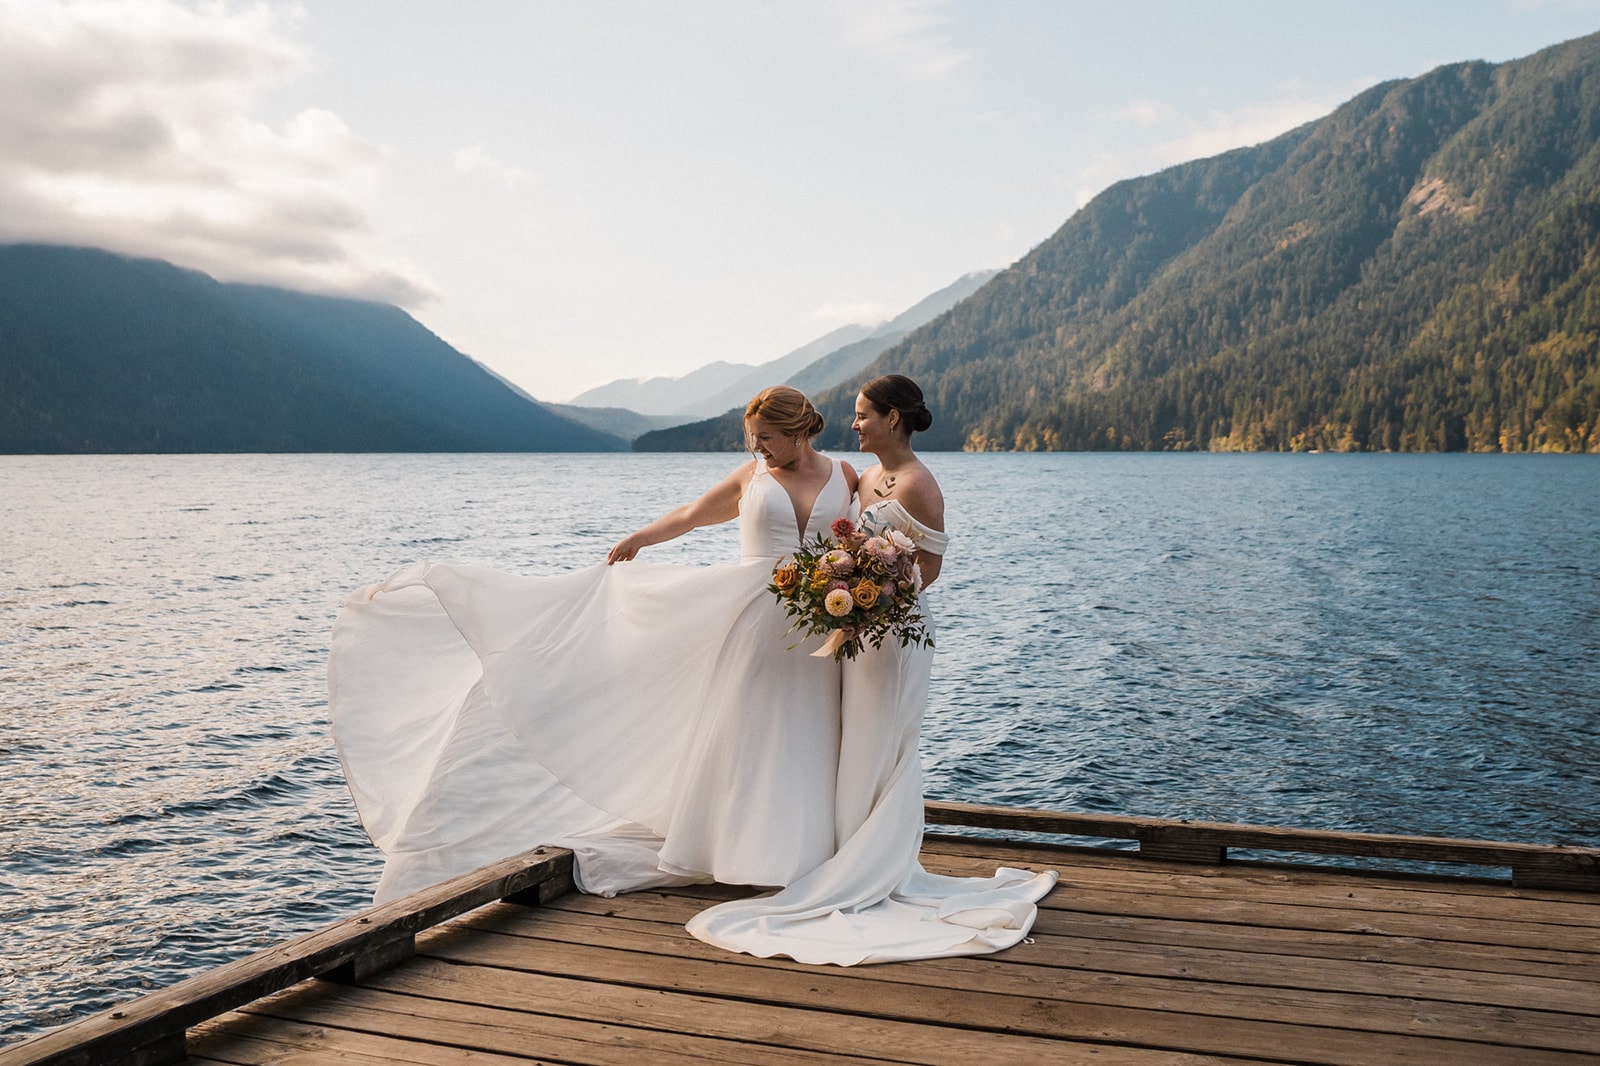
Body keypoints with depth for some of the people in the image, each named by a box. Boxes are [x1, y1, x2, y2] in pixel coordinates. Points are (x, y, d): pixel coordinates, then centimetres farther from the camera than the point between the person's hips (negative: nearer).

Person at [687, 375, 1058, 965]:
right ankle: (865, 866, 22)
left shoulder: (918, 484, -14)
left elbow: (929, 566, -14)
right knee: (859, 752, 12)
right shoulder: (867, 479, 12)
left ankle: (879, 874, 11)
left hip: (896, 630, -9)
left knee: (881, 754, -1)